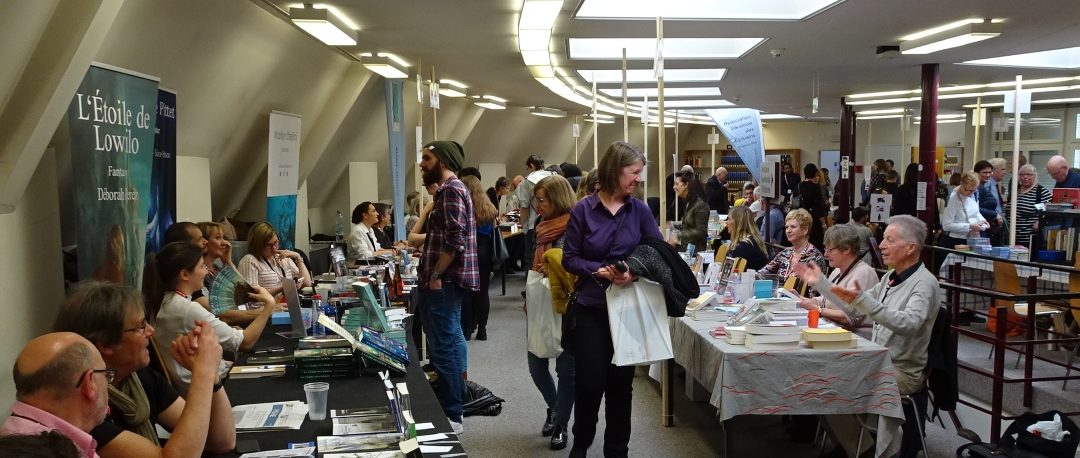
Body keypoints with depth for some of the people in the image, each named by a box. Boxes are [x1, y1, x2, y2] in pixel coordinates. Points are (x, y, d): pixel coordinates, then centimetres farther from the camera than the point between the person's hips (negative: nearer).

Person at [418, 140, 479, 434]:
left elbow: (455, 239, -24)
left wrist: (435, 275, -19)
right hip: (450, 280, 11)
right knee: (451, 341, 16)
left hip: (445, 280, -11)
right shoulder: (452, 188, 18)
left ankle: (451, 417, -3)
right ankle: (456, 401, 25)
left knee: (442, 347, -8)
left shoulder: (451, 189, -15)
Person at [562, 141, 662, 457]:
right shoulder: (583, 210, -7)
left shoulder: (640, 211, 0)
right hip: (591, 308, -2)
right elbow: (569, 259, -6)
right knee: (590, 381, 1)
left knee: (621, 382, 10)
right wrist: (598, 270, -22)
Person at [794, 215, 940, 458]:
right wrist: (819, 282, 10)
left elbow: (907, 324, -34)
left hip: (903, 372, -8)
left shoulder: (924, 283, -16)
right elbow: (853, 308, 18)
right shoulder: (890, 278, 11)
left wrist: (862, 300, -45)